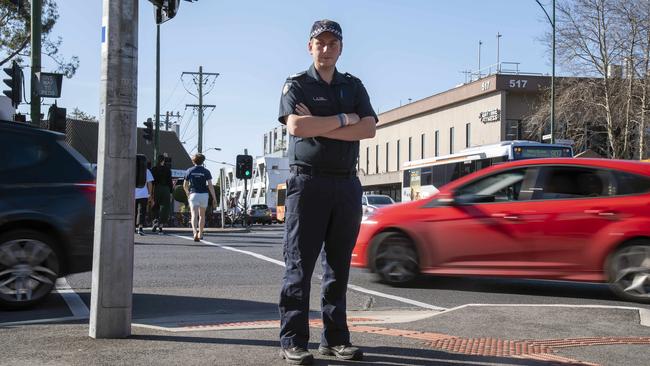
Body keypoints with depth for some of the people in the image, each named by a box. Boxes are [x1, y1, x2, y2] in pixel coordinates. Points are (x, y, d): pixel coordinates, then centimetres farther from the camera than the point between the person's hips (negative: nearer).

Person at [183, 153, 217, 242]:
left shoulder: (189, 171, 3)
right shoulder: (206, 171, 0)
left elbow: (185, 185, 8)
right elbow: (210, 185, -7)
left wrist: (187, 193, 27)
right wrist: (214, 197, -2)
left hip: (193, 194, -1)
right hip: (204, 195, 1)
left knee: (194, 215, -9)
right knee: (202, 215, 18)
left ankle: (195, 233, -30)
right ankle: (200, 234, 29)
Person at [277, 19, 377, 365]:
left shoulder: (354, 86, 16)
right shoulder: (296, 85, 5)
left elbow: (368, 129, -1)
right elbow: (296, 126, -14)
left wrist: (318, 127, -9)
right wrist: (343, 119, -7)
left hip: (347, 184, 4)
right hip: (307, 181, -4)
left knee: (339, 266, 7)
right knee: (299, 265, -4)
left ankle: (335, 338, 14)